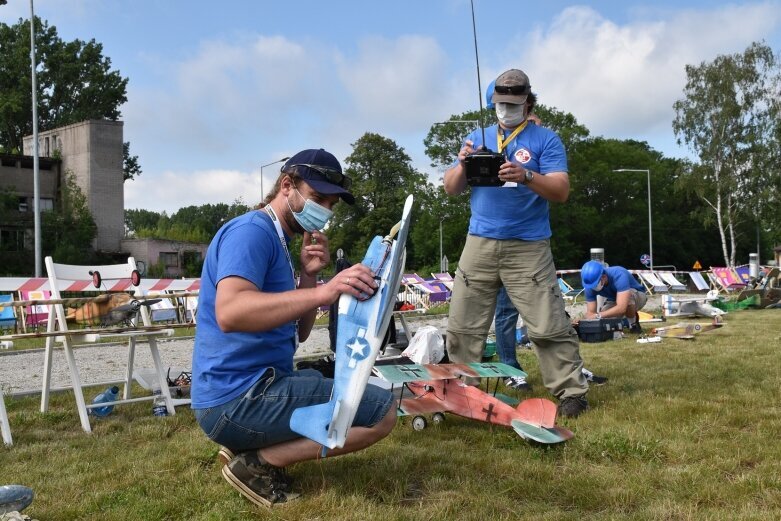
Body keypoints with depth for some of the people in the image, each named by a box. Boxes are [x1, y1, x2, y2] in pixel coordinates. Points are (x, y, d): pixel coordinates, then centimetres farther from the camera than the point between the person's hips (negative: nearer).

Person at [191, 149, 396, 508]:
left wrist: (309, 276, -1)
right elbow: (229, 313, -31)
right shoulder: (251, 231, -13)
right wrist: (322, 292, -41)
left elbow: (297, 332, 14)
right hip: (238, 399, -10)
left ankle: (250, 448, 11)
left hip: (251, 387, 10)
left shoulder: (279, 241, 17)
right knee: (382, 410, -13)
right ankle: (258, 462, -5)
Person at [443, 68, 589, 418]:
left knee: (549, 326, -7)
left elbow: (561, 191, -8)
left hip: (528, 247, -3)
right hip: (479, 244, 4)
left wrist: (526, 176, -25)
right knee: (462, 325, 4)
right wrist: (463, 164, -9)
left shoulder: (545, 139, 3)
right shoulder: (477, 138, 15)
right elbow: (451, 189, 12)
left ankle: (572, 393, 3)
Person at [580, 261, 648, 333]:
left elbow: (621, 308, -49)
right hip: (613, 300, 4)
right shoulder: (590, 286, -24)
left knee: (628, 297, -39)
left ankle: (634, 324, -11)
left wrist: (598, 315, -53)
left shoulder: (619, 276, -40)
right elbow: (590, 312, -23)